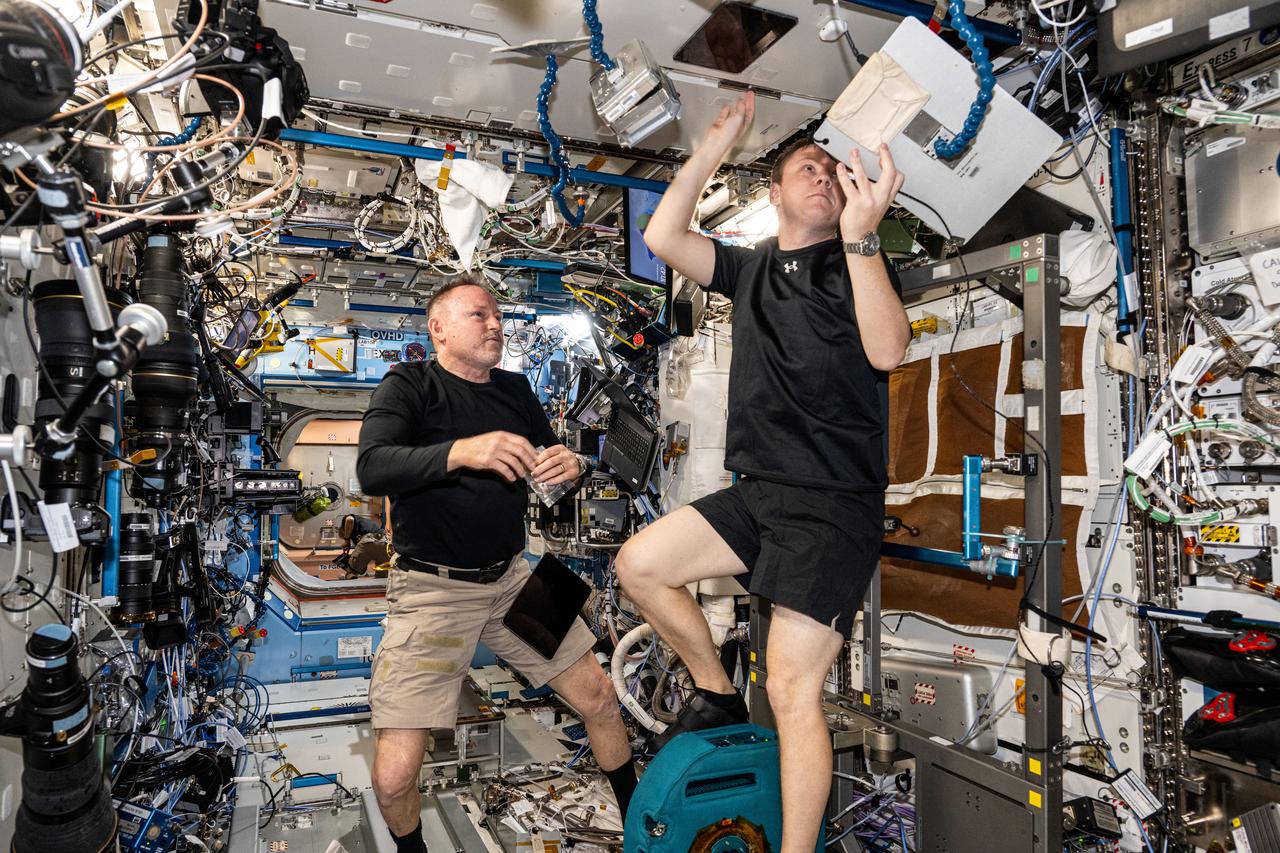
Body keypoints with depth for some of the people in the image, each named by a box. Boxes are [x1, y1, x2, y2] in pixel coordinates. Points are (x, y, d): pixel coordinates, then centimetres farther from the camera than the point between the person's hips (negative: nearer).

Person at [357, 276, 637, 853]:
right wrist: (461, 450, -38)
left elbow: (548, 458, 11)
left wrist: (569, 465, -14)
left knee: (600, 700, 9)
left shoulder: (514, 389, 9)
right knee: (394, 778, -8)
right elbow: (372, 470, -22)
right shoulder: (409, 386, -7)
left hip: (511, 578, 5)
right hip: (433, 588, -4)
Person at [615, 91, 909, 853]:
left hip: (835, 505, -5)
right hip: (759, 492, 6)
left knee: (792, 688, -9)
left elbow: (888, 351, -19)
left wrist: (861, 235, -29)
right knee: (639, 564, -2)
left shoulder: (858, 266, 0)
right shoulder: (751, 269, 13)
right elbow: (663, 234, 1)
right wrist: (725, 134, 4)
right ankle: (717, 694, 19)